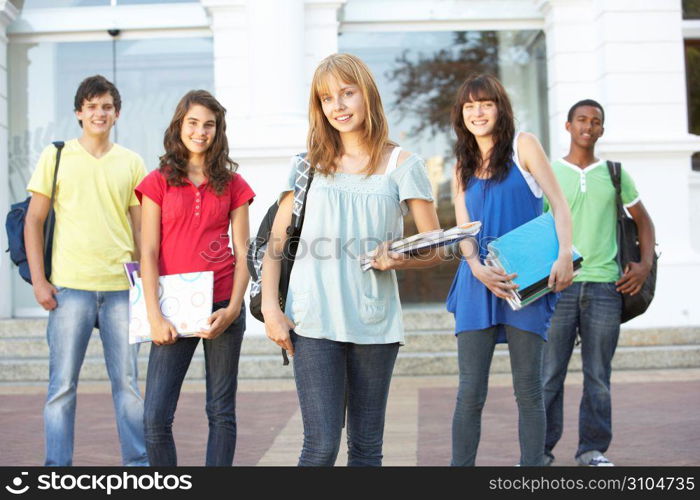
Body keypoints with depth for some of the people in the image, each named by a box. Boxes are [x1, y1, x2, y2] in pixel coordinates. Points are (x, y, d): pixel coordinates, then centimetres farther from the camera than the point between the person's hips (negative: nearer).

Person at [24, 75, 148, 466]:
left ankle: (139, 463, 15)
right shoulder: (56, 157, 5)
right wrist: (38, 279, -2)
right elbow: (34, 220, 5)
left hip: (121, 287, 2)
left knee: (128, 382, 5)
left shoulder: (132, 163, 10)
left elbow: (140, 228, 13)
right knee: (62, 384, 1)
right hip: (70, 286, -1)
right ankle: (57, 468, 9)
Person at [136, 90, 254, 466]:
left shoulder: (232, 185, 9)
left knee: (221, 412, 6)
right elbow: (148, 254, 0)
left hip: (222, 308, 1)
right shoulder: (158, 182, 5)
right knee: (155, 418, -6)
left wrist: (233, 309, -8)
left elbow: (243, 253, 5)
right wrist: (155, 316, -9)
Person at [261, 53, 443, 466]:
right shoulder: (309, 165, 9)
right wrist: (270, 307, -3)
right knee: (321, 446, -7)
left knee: (367, 448, 8)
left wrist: (398, 261, -15)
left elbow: (435, 249, 5)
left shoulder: (402, 165, 5)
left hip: (375, 323, 1)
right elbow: (275, 243, 9)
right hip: (314, 323, 0)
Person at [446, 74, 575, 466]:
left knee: (528, 388, 0)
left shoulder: (523, 146, 4)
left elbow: (559, 204, -2)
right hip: (479, 281, 3)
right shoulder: (463, 168, 16)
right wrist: (477, 267, -11)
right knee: (471, 391, -1)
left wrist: (565, 255, -18)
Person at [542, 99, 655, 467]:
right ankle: (541, 448, 8)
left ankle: (593, 449, 14)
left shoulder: (615, 174, 13)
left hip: (605, 285, 2)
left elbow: (642, 220, 21)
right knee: (549, 372, -1)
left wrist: (645, 264, 7)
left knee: (598, 374, 5)